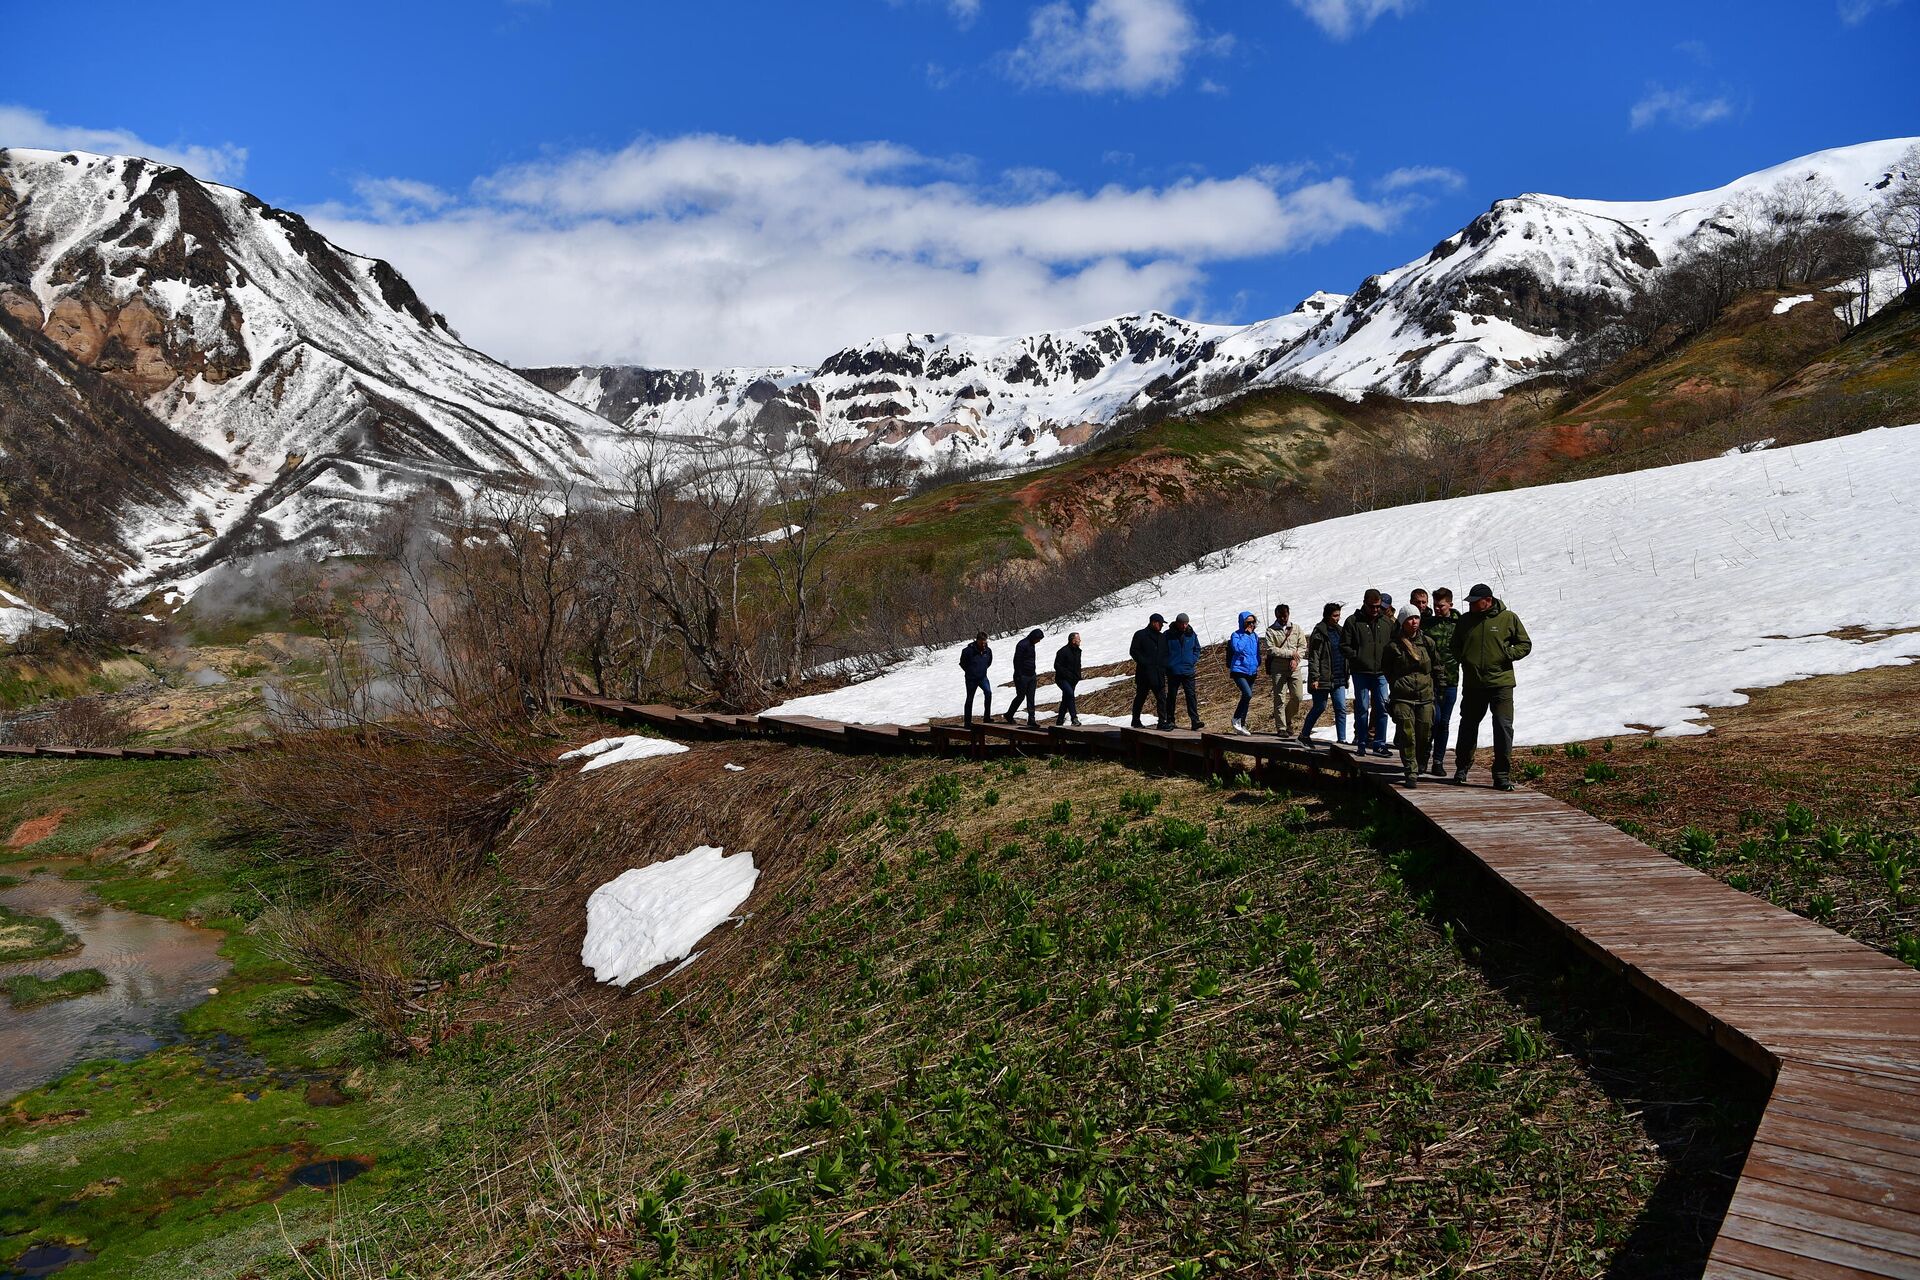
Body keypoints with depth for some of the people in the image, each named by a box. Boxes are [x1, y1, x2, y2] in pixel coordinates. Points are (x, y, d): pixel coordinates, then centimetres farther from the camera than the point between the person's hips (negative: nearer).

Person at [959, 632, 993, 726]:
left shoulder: (988, 651, -5)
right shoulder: (969, 651, -18)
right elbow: (962, 663, -3)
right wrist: (969, 671, 2)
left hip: (982, 677, 3)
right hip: (971, 678, -2)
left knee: (988, 692, -21)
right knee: (969, 699, 6)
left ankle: (987, 716, -13)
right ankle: (967, 721, 17)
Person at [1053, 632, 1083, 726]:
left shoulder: (1078, 651, 11)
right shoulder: (1063, 651, -16)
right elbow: (1057, 666, -17)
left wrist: (1078, 676, 9)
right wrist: (1067, 675, -21)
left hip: (1072, 680, 8)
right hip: (1062, 679, -8)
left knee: (1066, 700, 10)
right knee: (1070, 694, -28)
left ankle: (1060, 721, 19)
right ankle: (1074, 717, -29)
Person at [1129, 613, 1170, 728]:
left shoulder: (1162, 637, 16)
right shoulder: (1140, 635, -2)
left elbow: (1165, 654, 22)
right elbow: (1133, 652, -6)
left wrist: (1164, 666, 5)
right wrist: (1144, 663, -14)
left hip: (1159, 674, 5)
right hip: (1144, 674, -5)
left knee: (1162, 698, -3)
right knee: (1140, 697, 5)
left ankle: (1162, 722, -2)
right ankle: (1136, 721, 17)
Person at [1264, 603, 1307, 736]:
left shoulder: (1296, 629, 13)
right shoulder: (1271, 631, 3)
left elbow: (1303, 646, 8)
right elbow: (1271, 650, -8)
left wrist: (1296, 659, -9)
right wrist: (1290, 653, -11)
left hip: (1295, 667, 3)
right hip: (1278, 668, -3)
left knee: (1298, 696, -3)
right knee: (1280, 699, -4)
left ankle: (1289, 720, 20)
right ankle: (1281, 728, 0)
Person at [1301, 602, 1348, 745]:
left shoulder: (1339, 630, 13)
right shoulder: (1319, 633, -9)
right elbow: (1313, 657, -12)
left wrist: (1345, 675, 15)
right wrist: (1314, 678, -18)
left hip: (1338, 679, 7)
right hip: (1323, 678, -6)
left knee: (1341, 708, 0)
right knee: (1319, 707, 1)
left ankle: (1341, 739, 3)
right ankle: (1304, 736, 16)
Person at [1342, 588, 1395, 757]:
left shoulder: (1387, 622, 9)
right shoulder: (1353, 621, 0)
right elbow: (1344, 645, 0)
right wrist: (1357, 657, -9)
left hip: (1381, 672, 2)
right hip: (1360, 672, -2)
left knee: (1382, 707, -1)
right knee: (1362, 708, 2)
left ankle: (1379, 743, 5)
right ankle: (1361, 743, 9)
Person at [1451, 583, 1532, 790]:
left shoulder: (1508, 618, -1)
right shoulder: (1466, 620, 9)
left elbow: (1525, 644, 5)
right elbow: (1455, 646, 21)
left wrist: (1507, 654, -9)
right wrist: (1463, 659, 4)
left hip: (1501, 683, -3)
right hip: (1472, 684, 3)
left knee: (1504, 727, -8)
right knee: (1468, 726, 13)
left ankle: (1502, 775, -1)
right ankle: (1462, 767, 30)